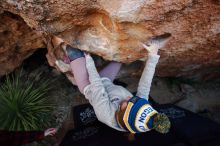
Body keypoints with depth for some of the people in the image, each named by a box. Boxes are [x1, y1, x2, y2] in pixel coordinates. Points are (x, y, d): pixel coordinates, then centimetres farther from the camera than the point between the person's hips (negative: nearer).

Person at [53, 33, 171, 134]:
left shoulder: (107, 115, -40)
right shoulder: (142, 110, -28)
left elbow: (96, 86, -32)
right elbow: (145, 84, -21)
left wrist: (88, 60, -19)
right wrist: (153, 55, -21)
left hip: (88, 87, -3)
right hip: (106, 82, 4)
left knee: (75, 52, -11)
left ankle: (63, 45, 20)